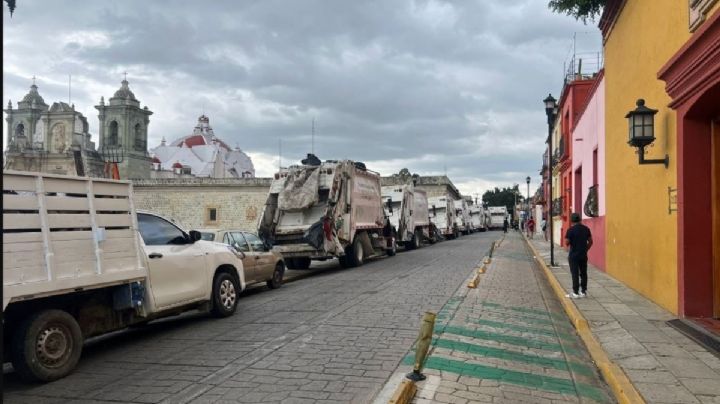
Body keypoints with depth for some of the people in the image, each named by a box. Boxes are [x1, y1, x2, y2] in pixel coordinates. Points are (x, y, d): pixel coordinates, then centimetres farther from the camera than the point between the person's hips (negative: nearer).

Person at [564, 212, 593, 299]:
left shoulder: (570, 230, -13)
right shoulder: (586, 229, 3)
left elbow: (567, 242, -13)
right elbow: (590, 242, 6)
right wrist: (586, 249, 16)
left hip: (573, 255, -5)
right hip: (583, 255, 5)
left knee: (575, 274, -1)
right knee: (583, 273, 12)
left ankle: (575, 293, 0)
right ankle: (583, 291, 18)